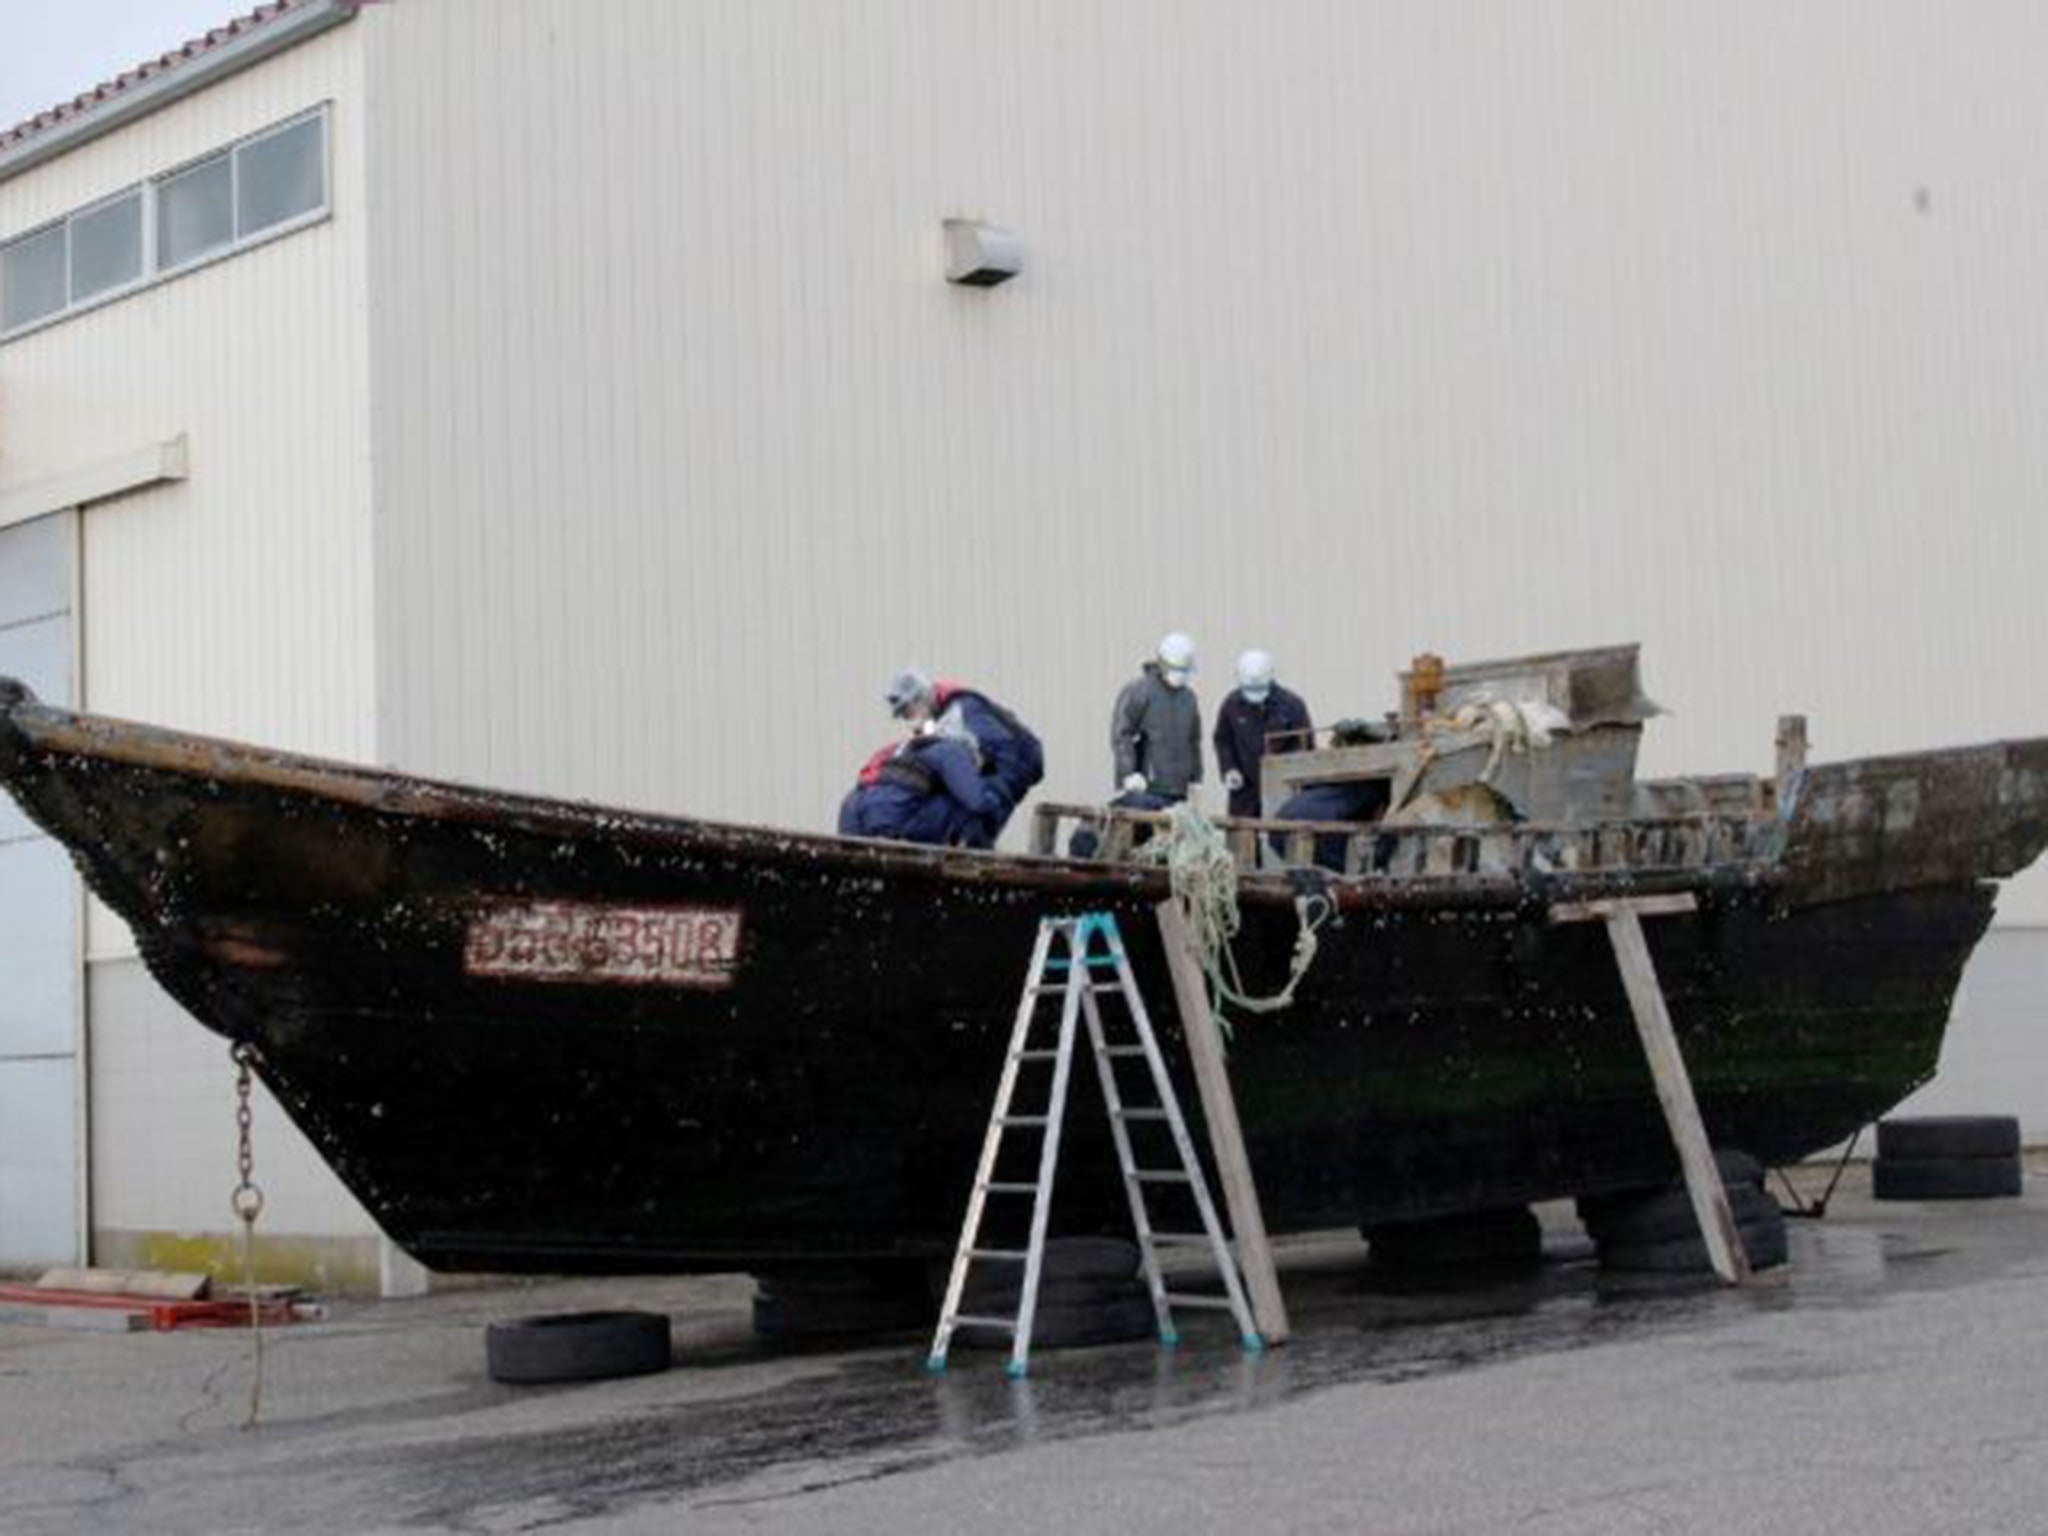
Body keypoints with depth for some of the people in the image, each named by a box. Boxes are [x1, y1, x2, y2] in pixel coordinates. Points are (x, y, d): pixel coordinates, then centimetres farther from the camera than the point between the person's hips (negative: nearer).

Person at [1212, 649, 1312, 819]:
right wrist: (1228, 769, -4)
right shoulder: (1231, 704, 0)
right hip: (1244, 789, 2)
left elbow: (1304, 743, -3)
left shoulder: (1291, 703, -7)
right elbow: (1223, 740, 11)